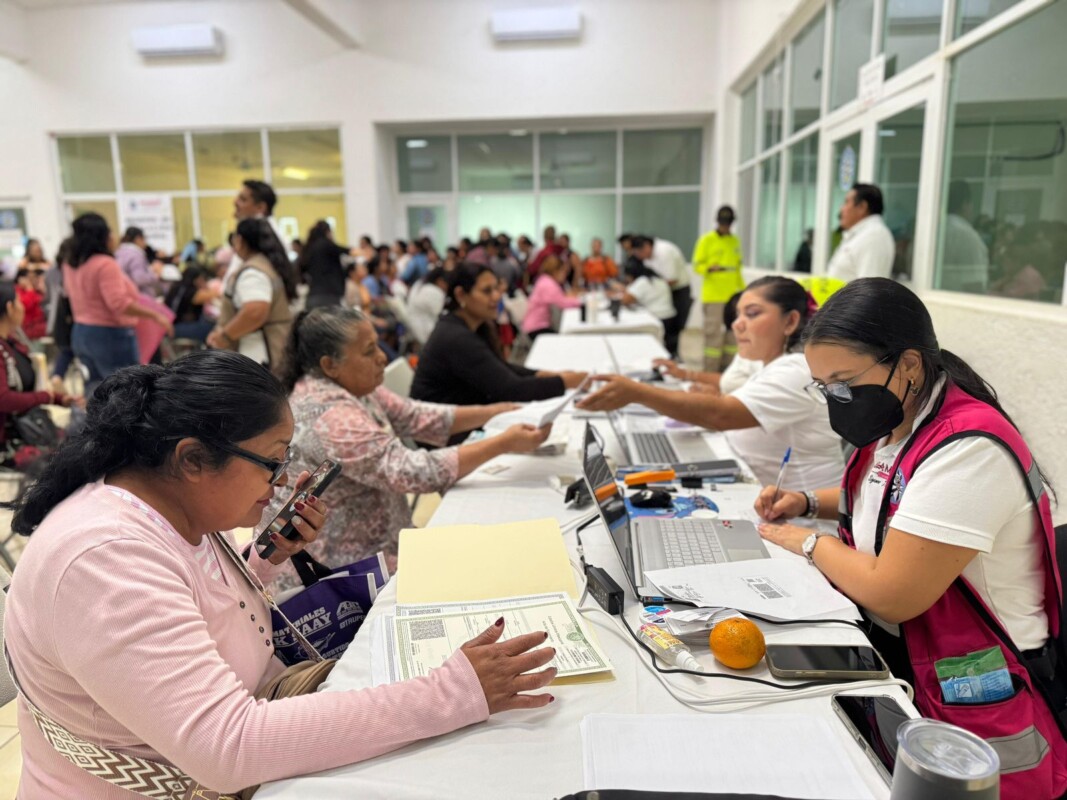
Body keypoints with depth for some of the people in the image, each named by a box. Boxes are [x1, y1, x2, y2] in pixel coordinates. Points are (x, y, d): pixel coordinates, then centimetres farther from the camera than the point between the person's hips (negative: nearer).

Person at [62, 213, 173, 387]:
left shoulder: (71, 265, 9)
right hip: (109, 335, -9)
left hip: (81, 333, 9)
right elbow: (119, 303, -27)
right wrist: (155, 315, -23)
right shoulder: (105, 264, -19)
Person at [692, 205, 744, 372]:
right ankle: (710, 373, -3)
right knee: (713, 334, -8)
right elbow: (697, 265, -4)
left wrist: (742, 289, 15)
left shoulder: (736, 241, 15)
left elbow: (738, 267, 20)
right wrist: (710, 268, -24)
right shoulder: (707, 240, -1)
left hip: (733, 296, 6)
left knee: (732, 334, 6)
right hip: (713, 296, -6)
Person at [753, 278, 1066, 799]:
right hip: (889, 650, 8)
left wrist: (809, 543, -9)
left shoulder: (967, 448, -26)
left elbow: (891, 595, -26)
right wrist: (808, 502, 8)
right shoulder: (895, 419, 2)